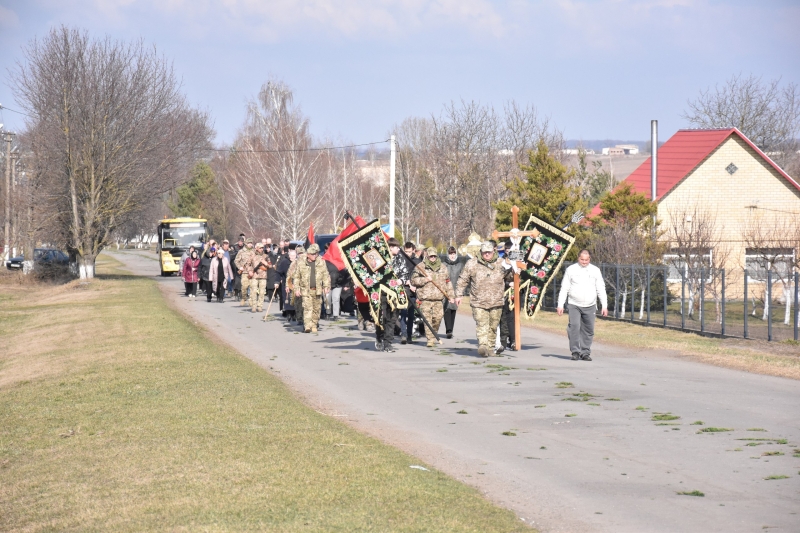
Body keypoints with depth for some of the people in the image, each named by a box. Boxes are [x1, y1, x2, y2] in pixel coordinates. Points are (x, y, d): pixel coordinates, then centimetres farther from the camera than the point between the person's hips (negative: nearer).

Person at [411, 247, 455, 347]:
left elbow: (447, 283, 20)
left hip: (438, 299, 3)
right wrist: (425, 279, -13)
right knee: (427, 319, -8)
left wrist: (451, 296, 17)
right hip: (425, 299, -3)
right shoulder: (420, 267, 3)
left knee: (438, 317, -6)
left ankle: (434, 334, 19)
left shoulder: (442, 268, 14)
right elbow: (413, 280, -2)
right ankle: (430, 339, -5)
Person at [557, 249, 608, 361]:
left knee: (588, 330, 2)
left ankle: (585, 353, 11)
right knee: (574, 327, -16)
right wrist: (560, 305, -2)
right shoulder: (571, 270, 4)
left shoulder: (595, 271, 8)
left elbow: (601, 289, 10)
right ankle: (575, 352, -11)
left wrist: (604, 306, 3)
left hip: (590, 306, 2)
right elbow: (564, 288, 5)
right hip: (574, 305, -2)